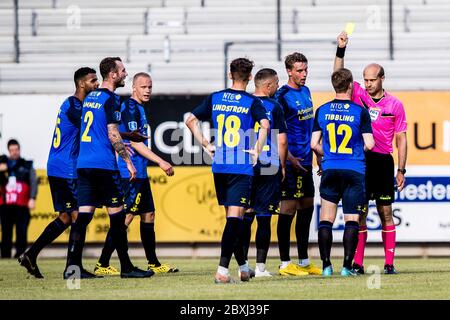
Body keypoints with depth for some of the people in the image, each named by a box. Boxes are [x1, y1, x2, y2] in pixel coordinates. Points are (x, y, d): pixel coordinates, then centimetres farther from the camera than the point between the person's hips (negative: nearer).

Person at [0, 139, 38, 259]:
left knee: (22, 232, -8)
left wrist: (32, 198, -13)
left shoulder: (27, 165, 9)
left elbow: (33, 182, 0)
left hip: (22, 206, -2)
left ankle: (20, 256, -8)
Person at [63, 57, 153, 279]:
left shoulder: (90, 98, 17)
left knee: (83, 214, 2)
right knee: (117, 214, -1)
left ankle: (72, 266, -6)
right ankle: (126, 267, 3)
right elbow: (113, 135, -15)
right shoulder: (111, 100, -9)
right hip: (103, 165, -8)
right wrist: (128, 161, -10)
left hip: (83, 163, 8)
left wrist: (122, 142, 33)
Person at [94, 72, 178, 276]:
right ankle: (102, 265, -12)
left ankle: (154, 264, 19)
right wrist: (160, 161, -19)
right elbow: (134, 142, -19)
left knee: (148, 215, 13)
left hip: (139, 174, 11)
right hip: (131, 173, -11)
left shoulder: (138, 108, 19)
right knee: (126, 217, -12)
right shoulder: (130, 108, -12)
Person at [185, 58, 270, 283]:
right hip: (242, 168, -5)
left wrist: (206, 145, 12)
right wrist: (257, 151, -11)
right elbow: (264, 125, -22)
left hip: (219, 167, 5)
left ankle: (243, 267, 27)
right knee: (234, 218, -7)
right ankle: (222, 270, -19)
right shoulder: (252, 102, -5)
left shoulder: (214, 99, 8)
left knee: (233, 217, 17)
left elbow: (190, 120, 9)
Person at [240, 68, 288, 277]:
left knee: (245, 217, 7)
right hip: (268, 168, -3)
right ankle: (260, 266, -1)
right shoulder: (274, 107, -5)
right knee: (264, 218, 0)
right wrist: (282, 166, 5)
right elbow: (282, 141, -6)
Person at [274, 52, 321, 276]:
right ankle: (285, 264, -4)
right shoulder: (282, 96, -13)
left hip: (306, 160, 9)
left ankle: (304, 262, 19)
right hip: (291, 161, -9)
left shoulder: (305, 91, 13)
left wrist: (315, 151, 23)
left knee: (307, 207, 11)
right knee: (288, 209, -6)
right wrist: (289, 158, -20)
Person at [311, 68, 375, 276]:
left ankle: (326, 266, 2)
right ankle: (347, 266, -5)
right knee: (352, 220, 1)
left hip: (330, 171, 2)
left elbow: (314, 144, 3)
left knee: (326, 219, 6)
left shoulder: (322, 111, 3)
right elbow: (369, 144, -7)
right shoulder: (360, 112, -5)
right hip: (355, 172, -2)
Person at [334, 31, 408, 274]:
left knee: (386, 213, 1)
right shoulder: (358, 95, 6)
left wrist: (401, 170, 2)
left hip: (383, 162, -1)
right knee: (359, 213, 1)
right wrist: (341, 49, -14)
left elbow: (401, 139, 6)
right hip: (359, 161, 1)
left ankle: (389, 263, 3)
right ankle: (357, 263, 1)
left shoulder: (395, 104, 3)